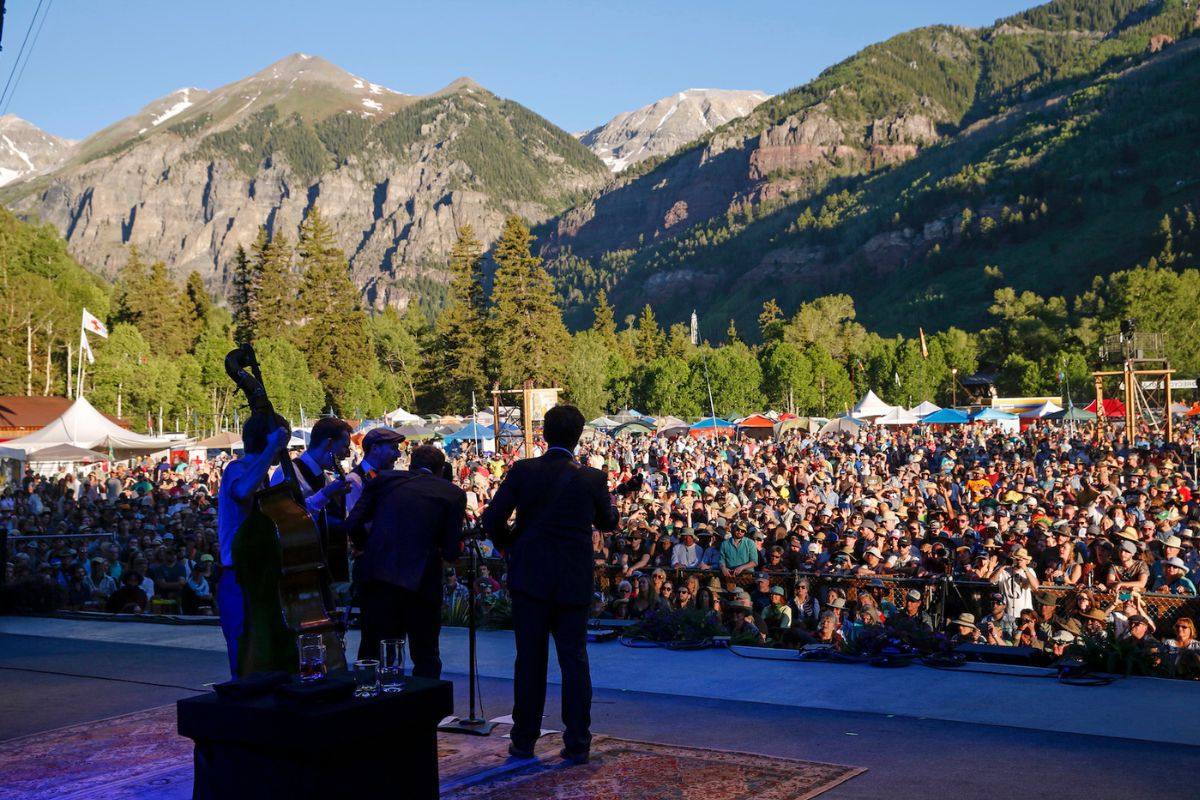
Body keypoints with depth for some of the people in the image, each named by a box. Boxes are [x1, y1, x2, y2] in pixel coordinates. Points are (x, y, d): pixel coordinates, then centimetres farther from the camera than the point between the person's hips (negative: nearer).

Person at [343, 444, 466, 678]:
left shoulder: (384, 480, 10)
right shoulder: (453, 493, 5)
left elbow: (353, 525, 2)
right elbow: (451, 551, -1)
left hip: (376, 574, 2)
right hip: (421, 580, -2)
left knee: (371, 654, 13)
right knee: (426, 659, 13)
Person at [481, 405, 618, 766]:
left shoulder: (523, 471, -7)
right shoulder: (592, 478, -4)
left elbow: (492, 519, -9)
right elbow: (608, 522, 12)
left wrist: (511, 543, 10)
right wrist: (608, 501, 31)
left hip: (530, 576, 0)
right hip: (574, 581, 0)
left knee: (530, 659, 7)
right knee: (574, 659, 7)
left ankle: (524, 741, 14)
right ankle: (577, 743, 9)